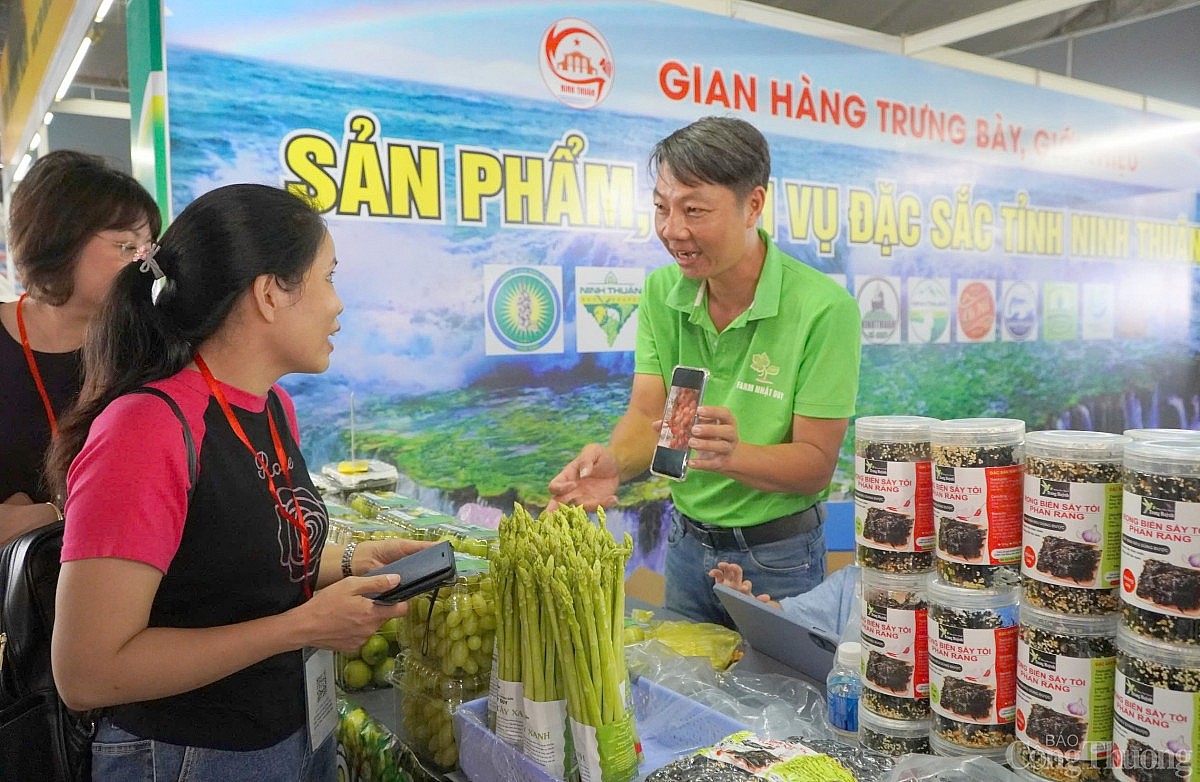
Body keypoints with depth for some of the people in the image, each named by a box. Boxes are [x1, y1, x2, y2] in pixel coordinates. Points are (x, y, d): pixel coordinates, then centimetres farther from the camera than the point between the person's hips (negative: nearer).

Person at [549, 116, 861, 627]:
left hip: (778, 560, -4)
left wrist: (732, 455, -37)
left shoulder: (824, 308, -21)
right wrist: (612, 462, -31)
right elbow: (646, 416, -9)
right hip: (686, 542, 4)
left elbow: (816, 464, -19)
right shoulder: (662, 292, -6)